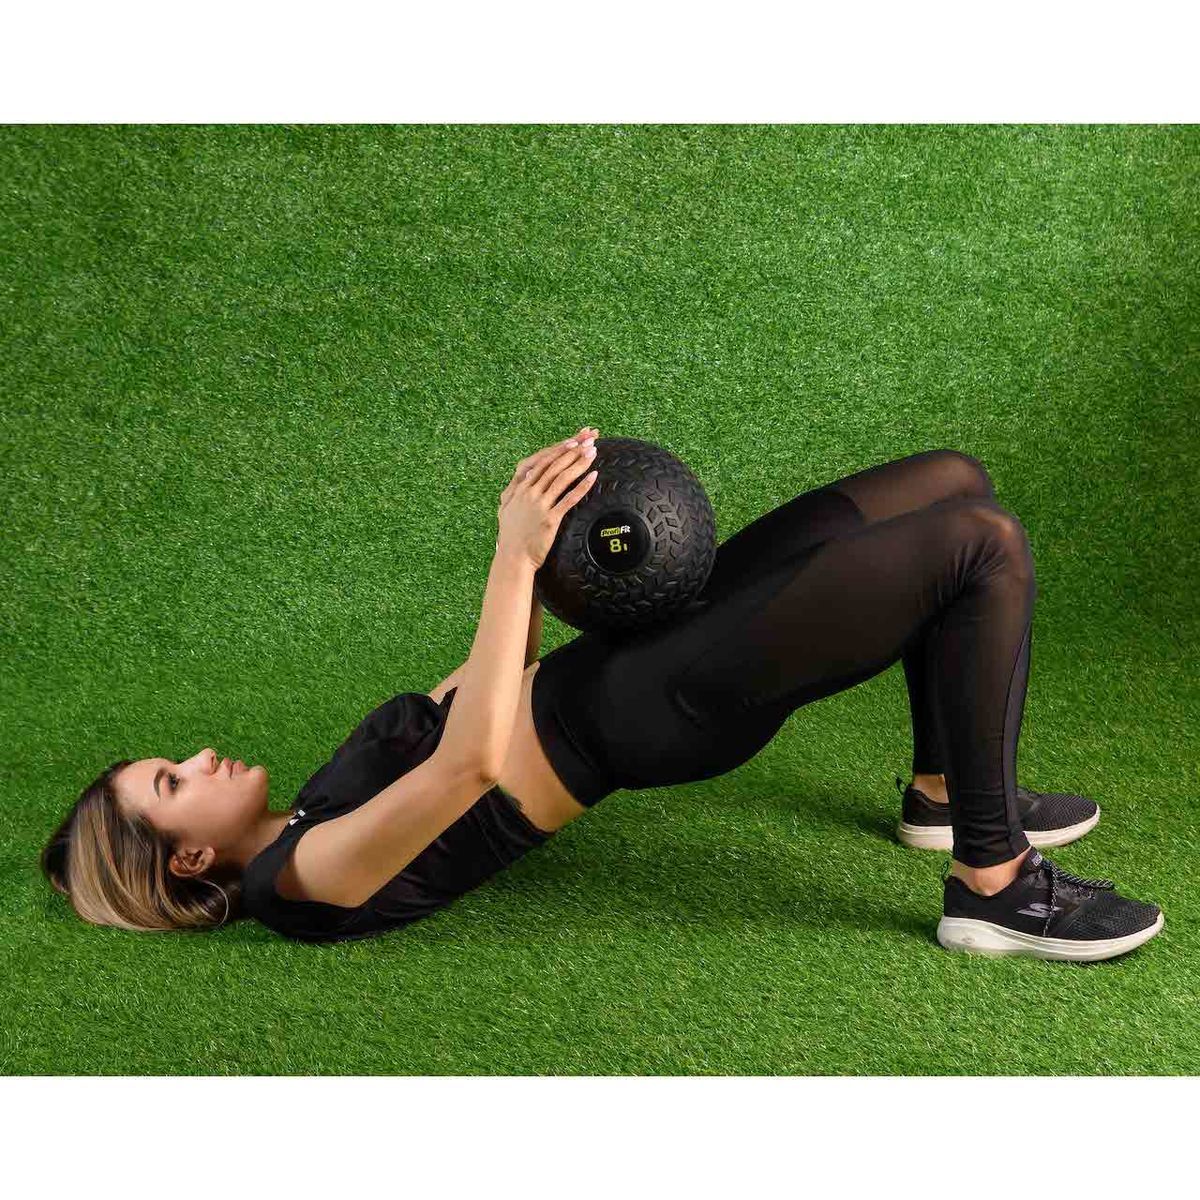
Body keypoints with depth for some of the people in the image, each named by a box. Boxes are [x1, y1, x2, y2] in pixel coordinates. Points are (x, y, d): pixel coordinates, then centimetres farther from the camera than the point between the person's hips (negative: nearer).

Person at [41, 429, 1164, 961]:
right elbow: (470, 762, -31)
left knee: (949, 478, 6)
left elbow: (488, 675, 21)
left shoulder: (322, 802, 17)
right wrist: (515, 554, -30)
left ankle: (944, 792, 17)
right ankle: (994, 889, -8)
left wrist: (528, 537, 7)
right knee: (986, 544, -19)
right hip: (667, 705, -9)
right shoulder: (310, 876, -11)